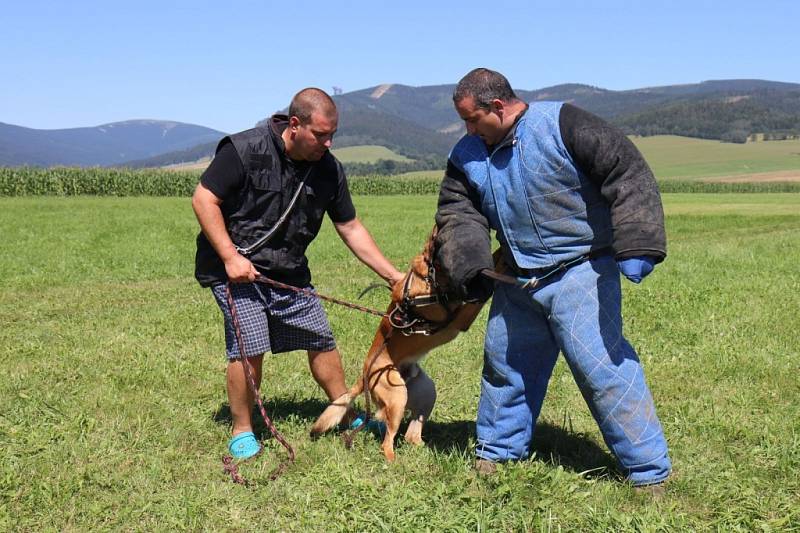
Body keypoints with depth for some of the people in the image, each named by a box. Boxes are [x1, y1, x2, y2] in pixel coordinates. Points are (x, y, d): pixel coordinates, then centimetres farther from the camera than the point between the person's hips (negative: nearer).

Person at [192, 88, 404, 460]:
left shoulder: (328, 169, -1)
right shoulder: (244, 150, -17)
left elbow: (350, 228, 6)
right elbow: (203, 199, -15)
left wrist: (393, 276, 2)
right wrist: (231, 257, -21)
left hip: (288, 271, 5)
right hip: (234, 267, -5)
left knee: (321, 339, 8)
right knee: (249, 347, -15)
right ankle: (241, 432, 4)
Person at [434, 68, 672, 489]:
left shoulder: (562, 124, -15)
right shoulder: (467, 156, 6)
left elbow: (626, 171, -18)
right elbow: (457, 214, 7)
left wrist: (634, 246, -26)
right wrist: (469, 265, -12)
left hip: (580, 270, -7)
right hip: (519, 280, 7)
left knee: (602, 365, -11)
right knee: (505, 363, 17)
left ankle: (649, 471, 0)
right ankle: (498, 451, 37)